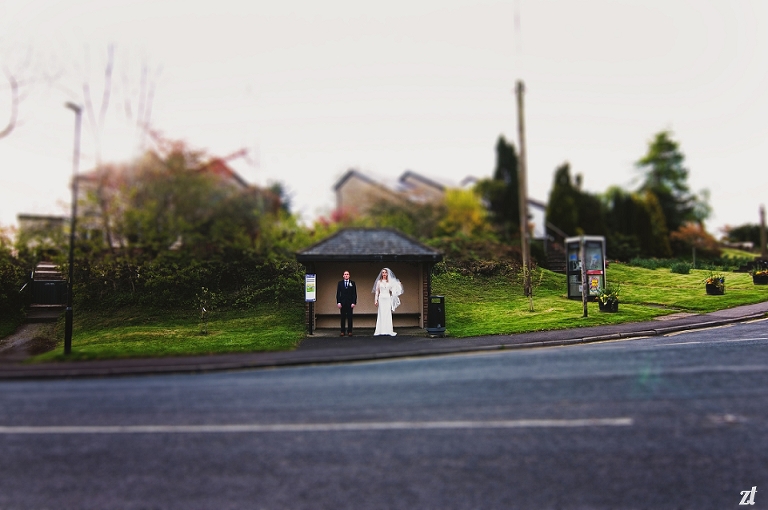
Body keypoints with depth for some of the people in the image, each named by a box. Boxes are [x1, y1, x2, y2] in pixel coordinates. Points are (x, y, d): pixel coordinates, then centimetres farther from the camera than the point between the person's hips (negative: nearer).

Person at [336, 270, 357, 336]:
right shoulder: (340, 283, 7)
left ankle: (349, 331, 6)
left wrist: (354, 302, -7)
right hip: (342, 302, 1)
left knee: (350, 317, 1)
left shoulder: (352, 283, 5)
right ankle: (342, 331, 9)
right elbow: (338, 293, 5)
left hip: (350, 303, -1)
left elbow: (354, 293, 2)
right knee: (343, 317, 4)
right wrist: (338, 302, -5)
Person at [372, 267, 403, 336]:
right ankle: (380, 330, -2)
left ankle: (388, 330, 1)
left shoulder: (390, 282, 10)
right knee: (381, 314, -4)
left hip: (388, 299, 1)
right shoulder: (379, 282, 6)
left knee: (388, 314, -2)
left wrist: (398, 285, -3)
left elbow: (392, 290, 9)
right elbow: (376, 291, 5)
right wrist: (375, 300, -1)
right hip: (381, 298, -1)